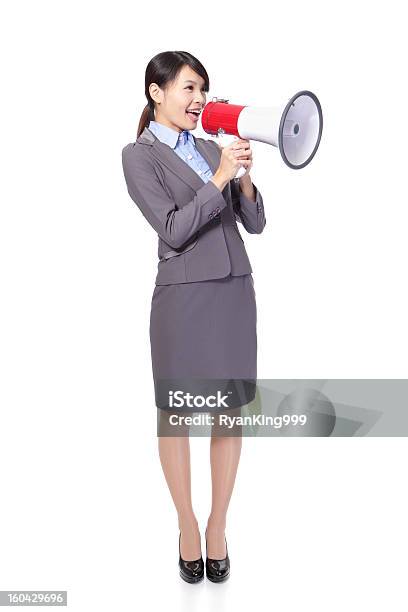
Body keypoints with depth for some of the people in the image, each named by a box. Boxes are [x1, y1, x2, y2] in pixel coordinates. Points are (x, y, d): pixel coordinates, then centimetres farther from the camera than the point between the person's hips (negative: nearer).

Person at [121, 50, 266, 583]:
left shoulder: (211, 148, 14)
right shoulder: (140, 155, -2)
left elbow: (255, 223, 10)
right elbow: (174, 231, -13)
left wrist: (244, 177, -7)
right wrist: (219, 178, -17)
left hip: (234, 292, 5)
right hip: (184, 296, -5)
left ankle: (218, 526, 25)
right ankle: (187, 526, 27)